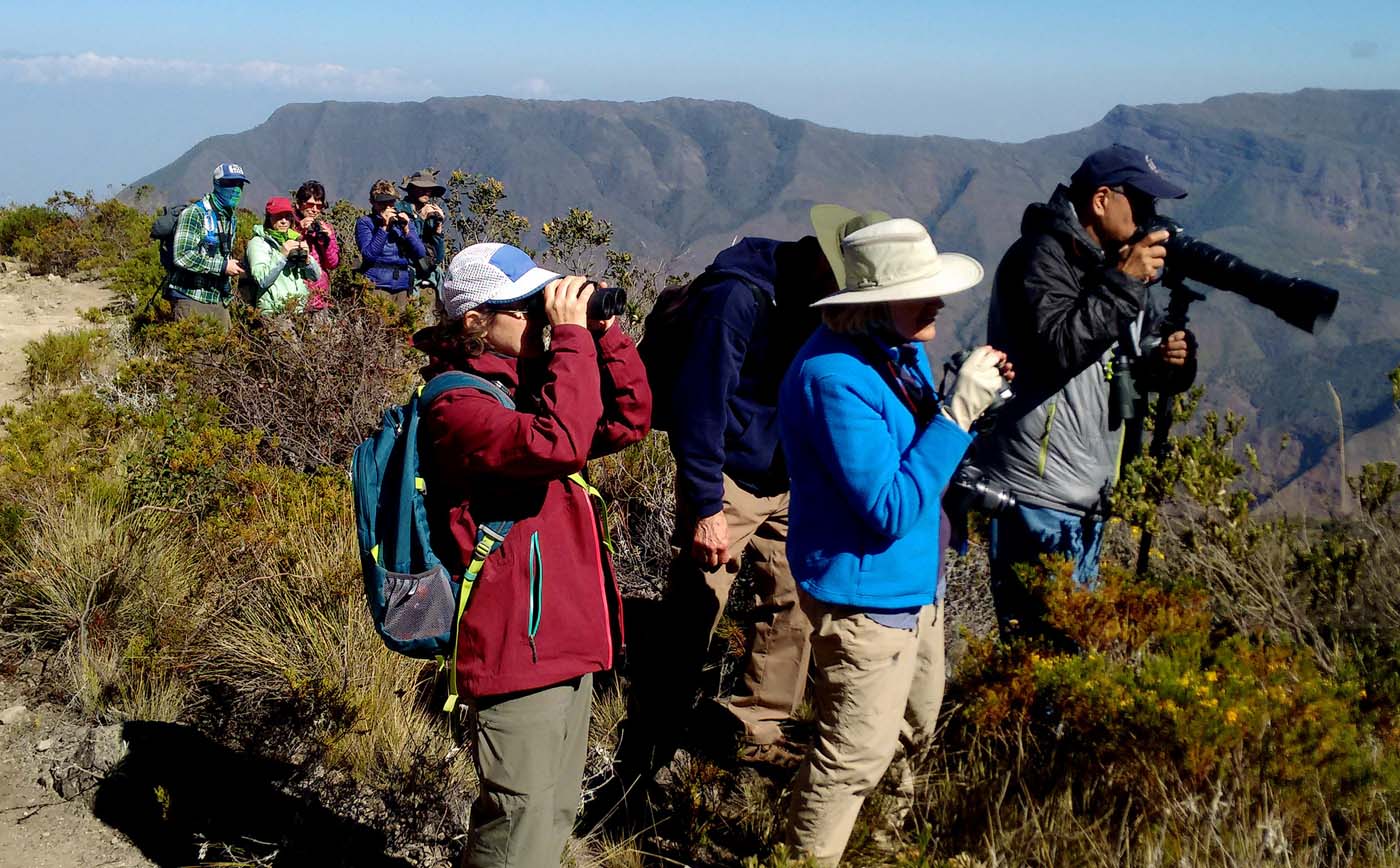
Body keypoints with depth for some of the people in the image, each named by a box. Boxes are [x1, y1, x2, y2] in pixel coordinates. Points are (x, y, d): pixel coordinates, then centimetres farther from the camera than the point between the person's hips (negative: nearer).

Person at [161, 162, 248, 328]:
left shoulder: (232, 217, 16)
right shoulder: (195, 213, -10)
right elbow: (183, 256, -21)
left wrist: (234, 265, 8)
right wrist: (222, 266, -18)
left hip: (219, 301, 8)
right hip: (191, 298, -7)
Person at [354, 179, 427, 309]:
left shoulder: (403, 220, 15)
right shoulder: (365, 223, 6)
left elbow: (421, 254, 7)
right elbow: (369, 255, -9)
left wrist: (406, 230, -6)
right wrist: (383, 227, -12)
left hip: (403, 287, 3)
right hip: (377, 287, -3)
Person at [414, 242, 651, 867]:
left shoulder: (525, 385, 12)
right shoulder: (457, 405, -16)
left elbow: (629, 420, 13)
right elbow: (557, 442, -33)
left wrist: (604, 332, 2)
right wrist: (573, 337, -24)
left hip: (563, 642, 10)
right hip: (517, 649, -10)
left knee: (554, 815, 22)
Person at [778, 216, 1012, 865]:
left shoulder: (903, 348, 1)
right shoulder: (835, 377, -29)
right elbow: (891, 510, -29)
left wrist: (972, 394, -1)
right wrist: (960, 411, -29)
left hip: (917, 582, 10)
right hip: (866, 597, -10)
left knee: (917, 725, 28)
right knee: (856, 756, 3)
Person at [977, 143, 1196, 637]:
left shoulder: (1110, 264, 15)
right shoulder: (1042, 256, -11)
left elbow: (1129, 365, 18)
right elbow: (1057, 349, -26)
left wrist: (1170, 362, -4)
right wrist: (1123, 283, -21)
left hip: (1086, 499, 10)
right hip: (1036, 496, -9)